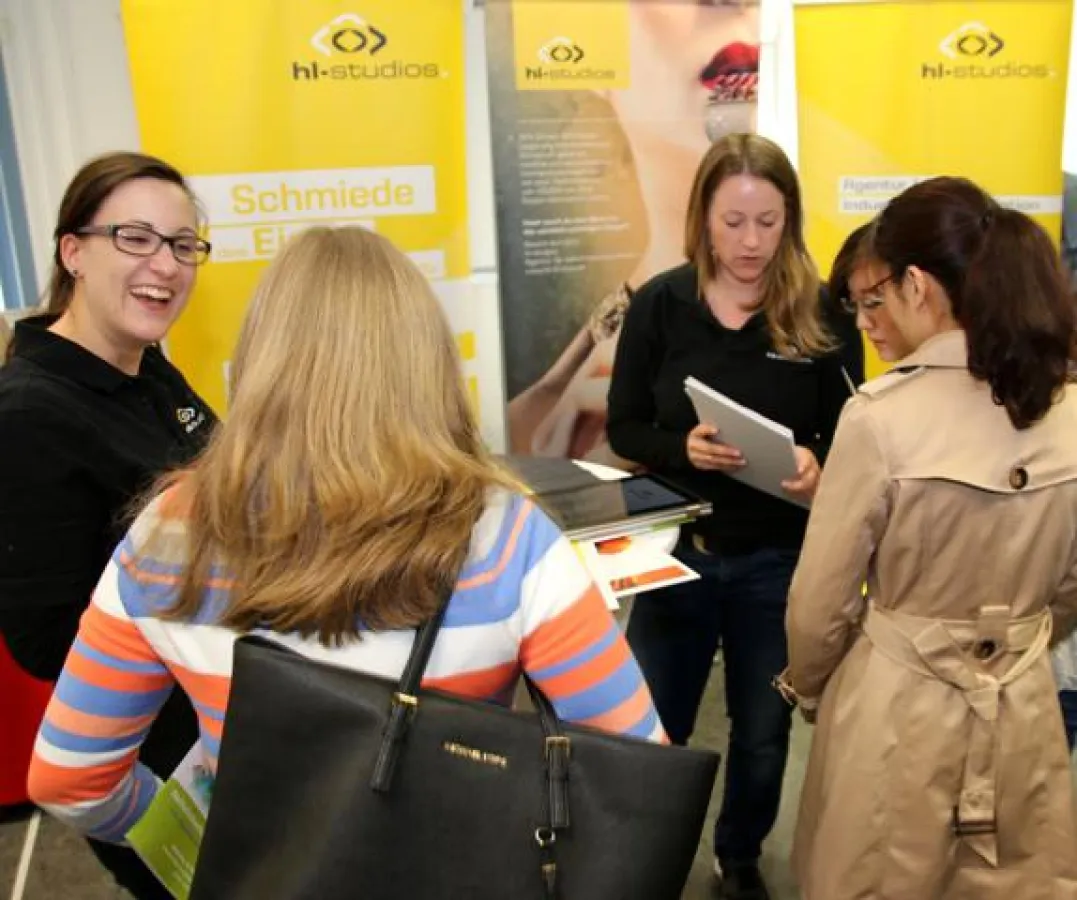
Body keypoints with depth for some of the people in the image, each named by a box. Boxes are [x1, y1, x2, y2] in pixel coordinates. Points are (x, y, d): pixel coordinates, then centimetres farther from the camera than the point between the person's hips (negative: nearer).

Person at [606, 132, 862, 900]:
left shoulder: (820, 311, -8)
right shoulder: (659, 304, -7)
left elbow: (850, 434, -2)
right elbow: (623, 428, -2)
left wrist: (818, 464, -23)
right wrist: (682, 448, -22)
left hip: (779, 559, 0)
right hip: (677, 549, 0)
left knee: (764, 733, 17)